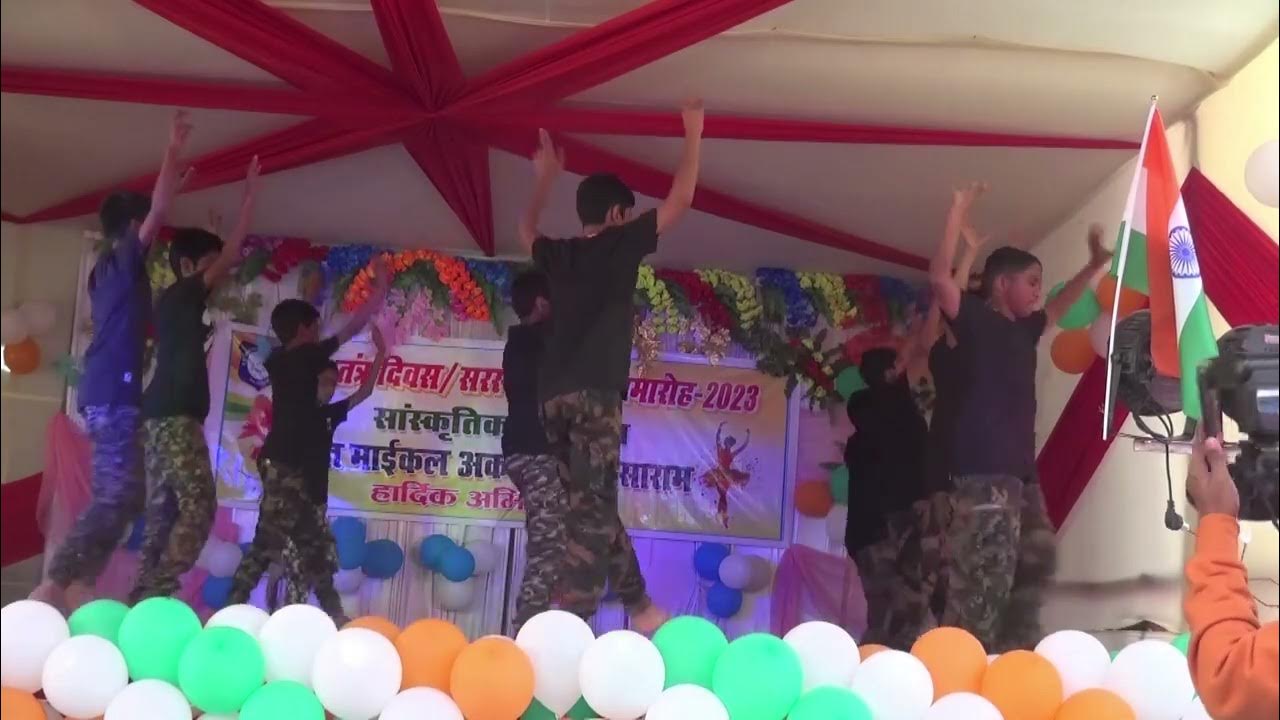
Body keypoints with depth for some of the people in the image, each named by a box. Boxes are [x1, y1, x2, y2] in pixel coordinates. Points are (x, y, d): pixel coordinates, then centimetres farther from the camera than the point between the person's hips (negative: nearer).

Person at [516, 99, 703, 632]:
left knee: (594, 506, 14)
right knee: (594, 511, -9)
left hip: (554, 397, 7)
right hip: (594, 394, -7)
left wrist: (545, 178, 50)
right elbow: (680, 200, 5)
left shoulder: (558, 254, 17)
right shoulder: (620, 244, 2)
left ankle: (639, 607, 22)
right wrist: (693, 134, 16)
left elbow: (528, 231, 41)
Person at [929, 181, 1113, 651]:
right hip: (982, 473, -10)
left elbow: (1060, 306, 39)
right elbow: (940, 278, -19)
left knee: (1035, 564, 16)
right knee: (982, 581, -15)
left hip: (1021, 472, 10)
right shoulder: (975, 319, -3)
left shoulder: (1023, 330, 20)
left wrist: (1094, 265, 36)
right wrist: (958, 215, -19)